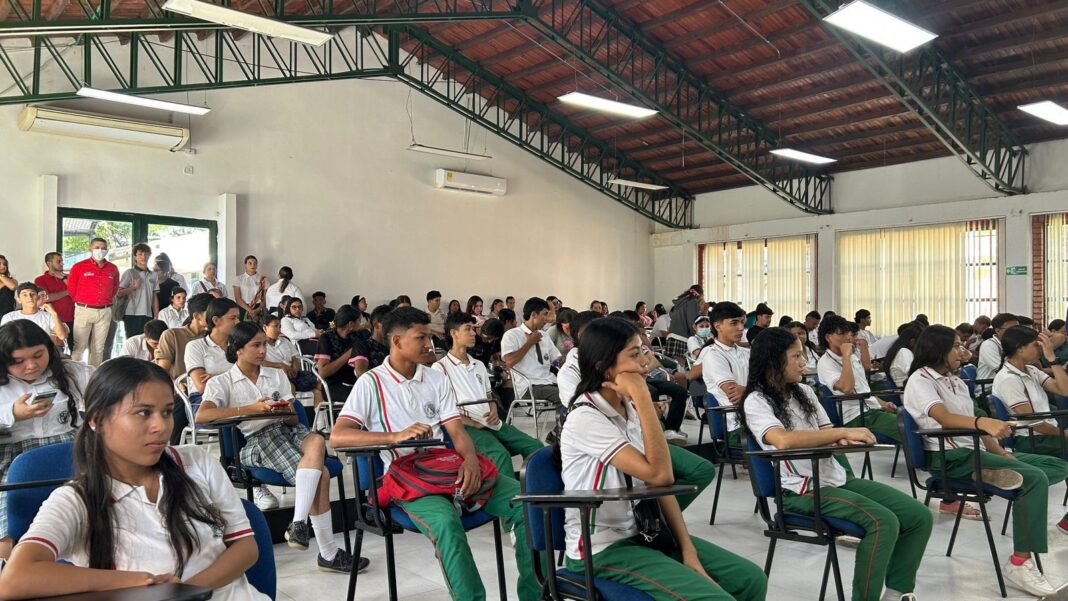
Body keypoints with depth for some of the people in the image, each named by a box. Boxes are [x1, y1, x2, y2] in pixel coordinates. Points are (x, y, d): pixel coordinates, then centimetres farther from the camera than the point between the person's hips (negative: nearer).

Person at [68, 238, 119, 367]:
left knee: (98, 347, 8)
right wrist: (80, 302, 8)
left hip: (105, 312, 3)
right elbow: (71, 288, 4)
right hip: (84, 310, -3)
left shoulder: (113, 269, 8)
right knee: (79, 346, -3)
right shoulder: (79, 266, -2)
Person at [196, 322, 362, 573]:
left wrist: (287, 412, -10)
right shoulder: (221, 383, 9)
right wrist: (250, 409, -19)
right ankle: (328, 553, -28)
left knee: (317, 441, -36)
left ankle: (298, 524, -37)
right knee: (320, 473, -30)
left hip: (286, 429, 4)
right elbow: (201, 416, -12)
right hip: (256, 440, -4)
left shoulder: (277, 375, 22)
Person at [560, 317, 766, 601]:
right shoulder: (585, 419, -21)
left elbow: (660, 481, 4)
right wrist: (643, 396, -28)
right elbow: (660, 474, -28)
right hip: (603, 548, -8)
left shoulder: (631, 409, 4)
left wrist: (687, 549, -5)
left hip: (642, 532, 8)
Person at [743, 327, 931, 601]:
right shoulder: (756, 402, -10)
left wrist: (844, 439, -9)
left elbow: (828, 436, 16)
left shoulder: (804, 392, 13)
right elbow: (784, 440, -28)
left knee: (920, 517, -2)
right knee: (883, 522, -25)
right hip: (801, 489, -7)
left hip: (836, 476, 8)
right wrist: (844, 431, -24)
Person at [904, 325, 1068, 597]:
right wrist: (983, 421, -44)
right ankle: (1019, 563, -23)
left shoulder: (956, 381, 18)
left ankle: (994, 473, -17)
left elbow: (974, 427, 16)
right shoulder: (920, 380, -9)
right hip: (950, 457, -9)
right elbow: (944, 418, -26)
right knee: (1035, 478, -23)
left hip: (975, 451, 9)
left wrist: (1002, 453, 0)